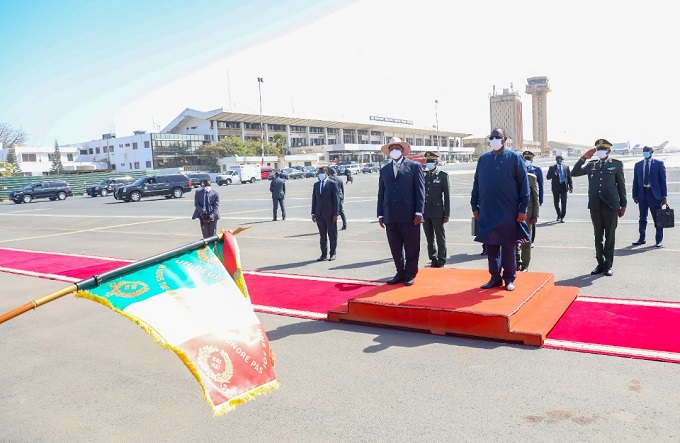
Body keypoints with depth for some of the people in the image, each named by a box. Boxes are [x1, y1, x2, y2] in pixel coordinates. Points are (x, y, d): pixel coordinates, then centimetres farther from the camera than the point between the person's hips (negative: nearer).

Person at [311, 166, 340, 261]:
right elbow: (314, 199, 13)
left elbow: (336, 199, -6)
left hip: (330, 214, -4)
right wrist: (313, 213, 6)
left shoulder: (332, 184, -3)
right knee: (322, 235, 9)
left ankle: (333, 254, 14)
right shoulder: (316, 185, 12)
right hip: (319, 214, 4)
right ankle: (324, 254, 15)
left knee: (332, 235, 4)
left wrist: (335, 214, -11)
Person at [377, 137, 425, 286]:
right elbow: (381, 193, 14)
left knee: (412, 248, 4)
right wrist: (380, 215, 8)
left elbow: (420, 190, -2)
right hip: (390, 216, 4)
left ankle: (410, 275, 17)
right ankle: (400, 273, 21)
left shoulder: (414, 166, 4)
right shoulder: (384, 170, 15)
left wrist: (419, 212, -9)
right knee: (395, 248, 9)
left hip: (409, 215, -3)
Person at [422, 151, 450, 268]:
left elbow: (447, 196, -3)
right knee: (429, 239, 10)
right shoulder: (422, 176, 10)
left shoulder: (443, 176, -1)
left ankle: (441, 261, 12)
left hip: (437, 212, -4)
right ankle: (433, 259, 19)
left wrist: (447, 214, -7)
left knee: (440, 238, 4)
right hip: (425, 212, 4)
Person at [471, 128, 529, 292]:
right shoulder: (483, 159, 8)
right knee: (491, 246, 8)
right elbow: (476, 184, 10)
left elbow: (523, 184, -3)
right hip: (487, 212, 3)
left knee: (508, 246, 6)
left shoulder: (514, 158, -2)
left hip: (508, 212, -3)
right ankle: (495, 277, 19)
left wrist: (523, 209, -8)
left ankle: (509, 278, 18)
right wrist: (475, 206, 6)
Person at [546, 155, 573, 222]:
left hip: (563, 186, 0)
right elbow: (548, 177, -3)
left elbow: (569, 177, 10)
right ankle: (559, 215, 31)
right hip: (556, 187, 0)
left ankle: (562, 217, -6)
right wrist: (555, 173, -17)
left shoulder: (566, 167, 9)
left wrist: (571, 187, 3)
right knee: (556, 202, 9)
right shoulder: (552, 168, 4)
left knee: (563, 202, -9)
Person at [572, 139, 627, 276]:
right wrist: (584, 158, -5)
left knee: (610, 236, 3)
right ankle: (600, 264, 15)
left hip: (611, 205, -2)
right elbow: (574, 173, 4)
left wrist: (623, 205, 2)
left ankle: (608, 265, 10)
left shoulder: (616, 164, 4)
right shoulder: (591, 165, 11)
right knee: (598, 236, 7)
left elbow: (621, 185, 4)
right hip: (595, 205, 3)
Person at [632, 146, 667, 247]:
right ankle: (641, 239, 21)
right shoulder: (638, 165, 9)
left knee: (657, 218, 2)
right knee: (642, 217, 11)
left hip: (654, 193, -3)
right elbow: (635, 181, 9)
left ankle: (659, 241, 9)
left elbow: (663, 180, -1)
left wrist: (664, 195, -6)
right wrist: (635, 195, 3)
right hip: (642, 193, 3)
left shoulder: (659, 163, 1)